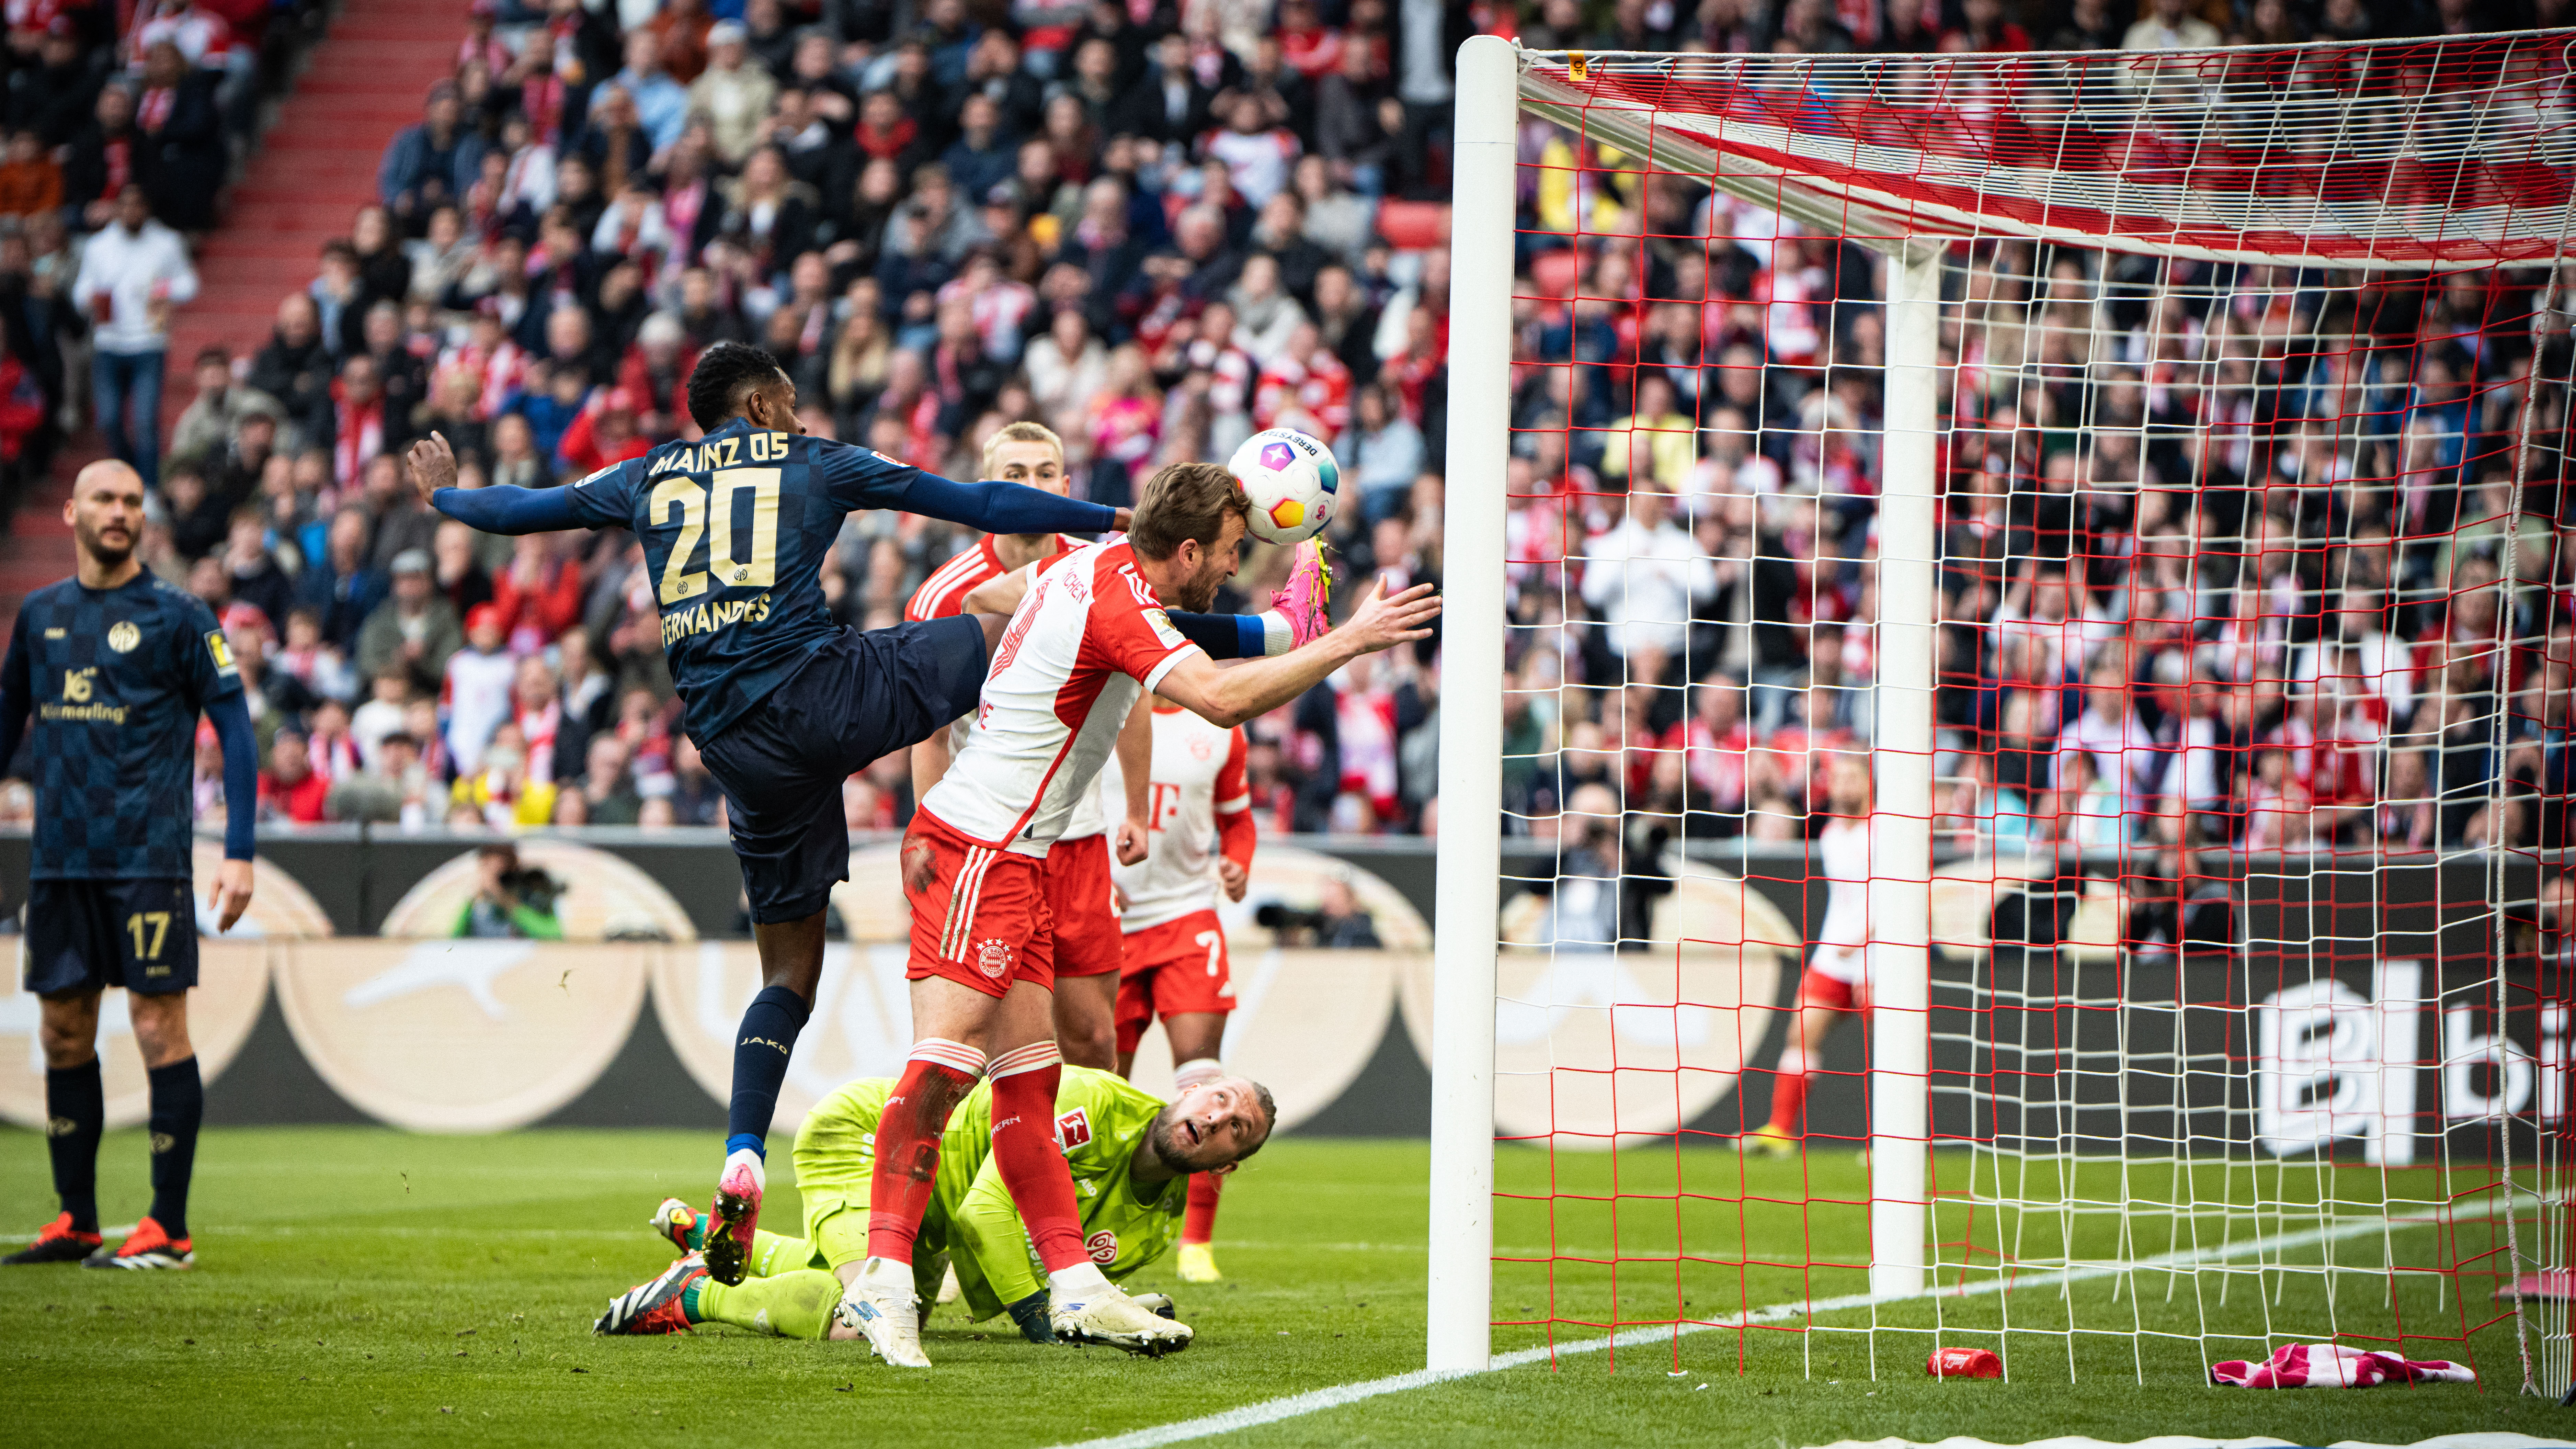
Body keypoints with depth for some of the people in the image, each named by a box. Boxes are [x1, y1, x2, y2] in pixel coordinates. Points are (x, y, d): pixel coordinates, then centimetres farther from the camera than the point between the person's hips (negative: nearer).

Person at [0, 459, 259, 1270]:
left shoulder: (177, 618, -2)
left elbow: (235, 731, -2)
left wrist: (240, 853, -9)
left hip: (149, 860, -5)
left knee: (159, 1028, -6)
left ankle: (169, 1228, -2)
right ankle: (77, 1223, 15)